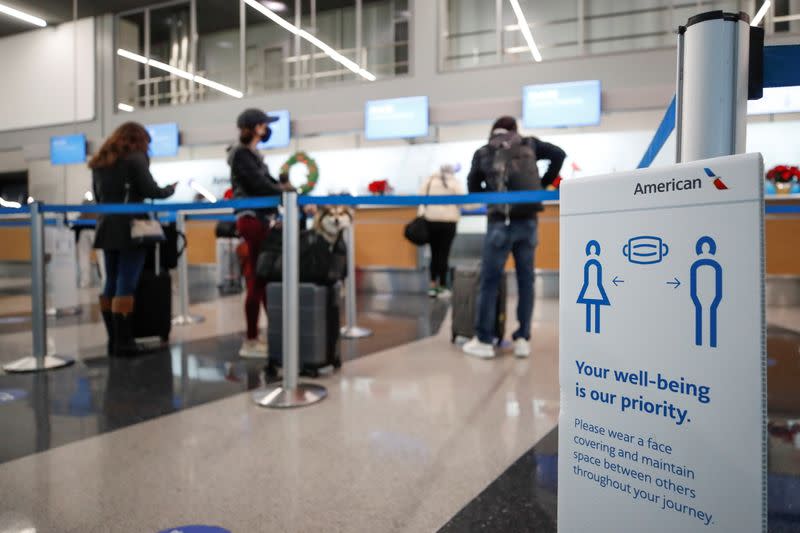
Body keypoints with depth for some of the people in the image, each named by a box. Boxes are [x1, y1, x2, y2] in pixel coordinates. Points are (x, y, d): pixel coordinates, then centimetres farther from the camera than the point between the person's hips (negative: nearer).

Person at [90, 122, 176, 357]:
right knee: (126, 285, -7)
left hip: (107, 229, 7)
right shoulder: (135, 158, -4)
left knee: (111, 284, 9)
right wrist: (171, 189, 8)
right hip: (130, 229, -7)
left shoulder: (99, 162, 16)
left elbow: (98, 197, 21)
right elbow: (151, 191, -8)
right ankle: (123, 342, -7)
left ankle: (113, 340, 12)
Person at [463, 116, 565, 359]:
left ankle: (483, 341, 7)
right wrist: (543, 184, 12)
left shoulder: (483, 153, 10)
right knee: (526, 280, 8)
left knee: (489, 281, 3)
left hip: (501, 222, -2)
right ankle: (523, 339, 10)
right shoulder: (529, 145, 12)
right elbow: (559, 154, 7)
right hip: (527, 221, 2)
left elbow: (473, 188, 14)